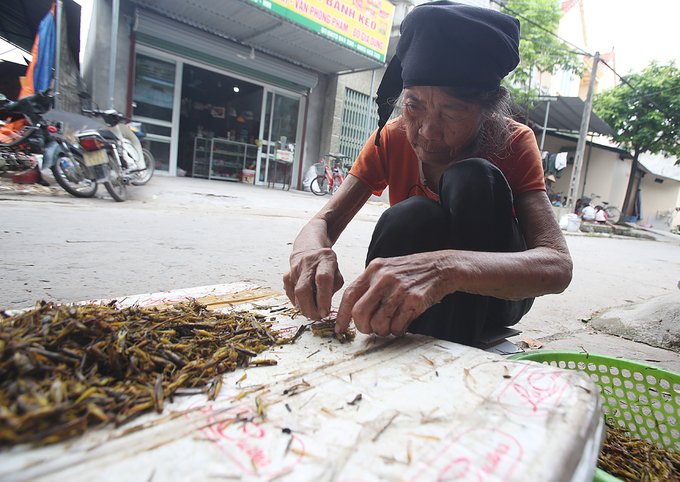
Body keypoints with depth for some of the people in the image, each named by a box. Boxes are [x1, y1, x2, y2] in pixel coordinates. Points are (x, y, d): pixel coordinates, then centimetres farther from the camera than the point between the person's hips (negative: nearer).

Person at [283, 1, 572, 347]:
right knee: (406, 219, -31)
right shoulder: (392, 139, -11)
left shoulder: (514, 143, -19)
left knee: (473, 179, -28)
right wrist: (310, 246, -42)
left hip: (493, 296, -1)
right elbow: (326, 220, -16)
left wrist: (449, 267, -52)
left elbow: (557, 265, -33)